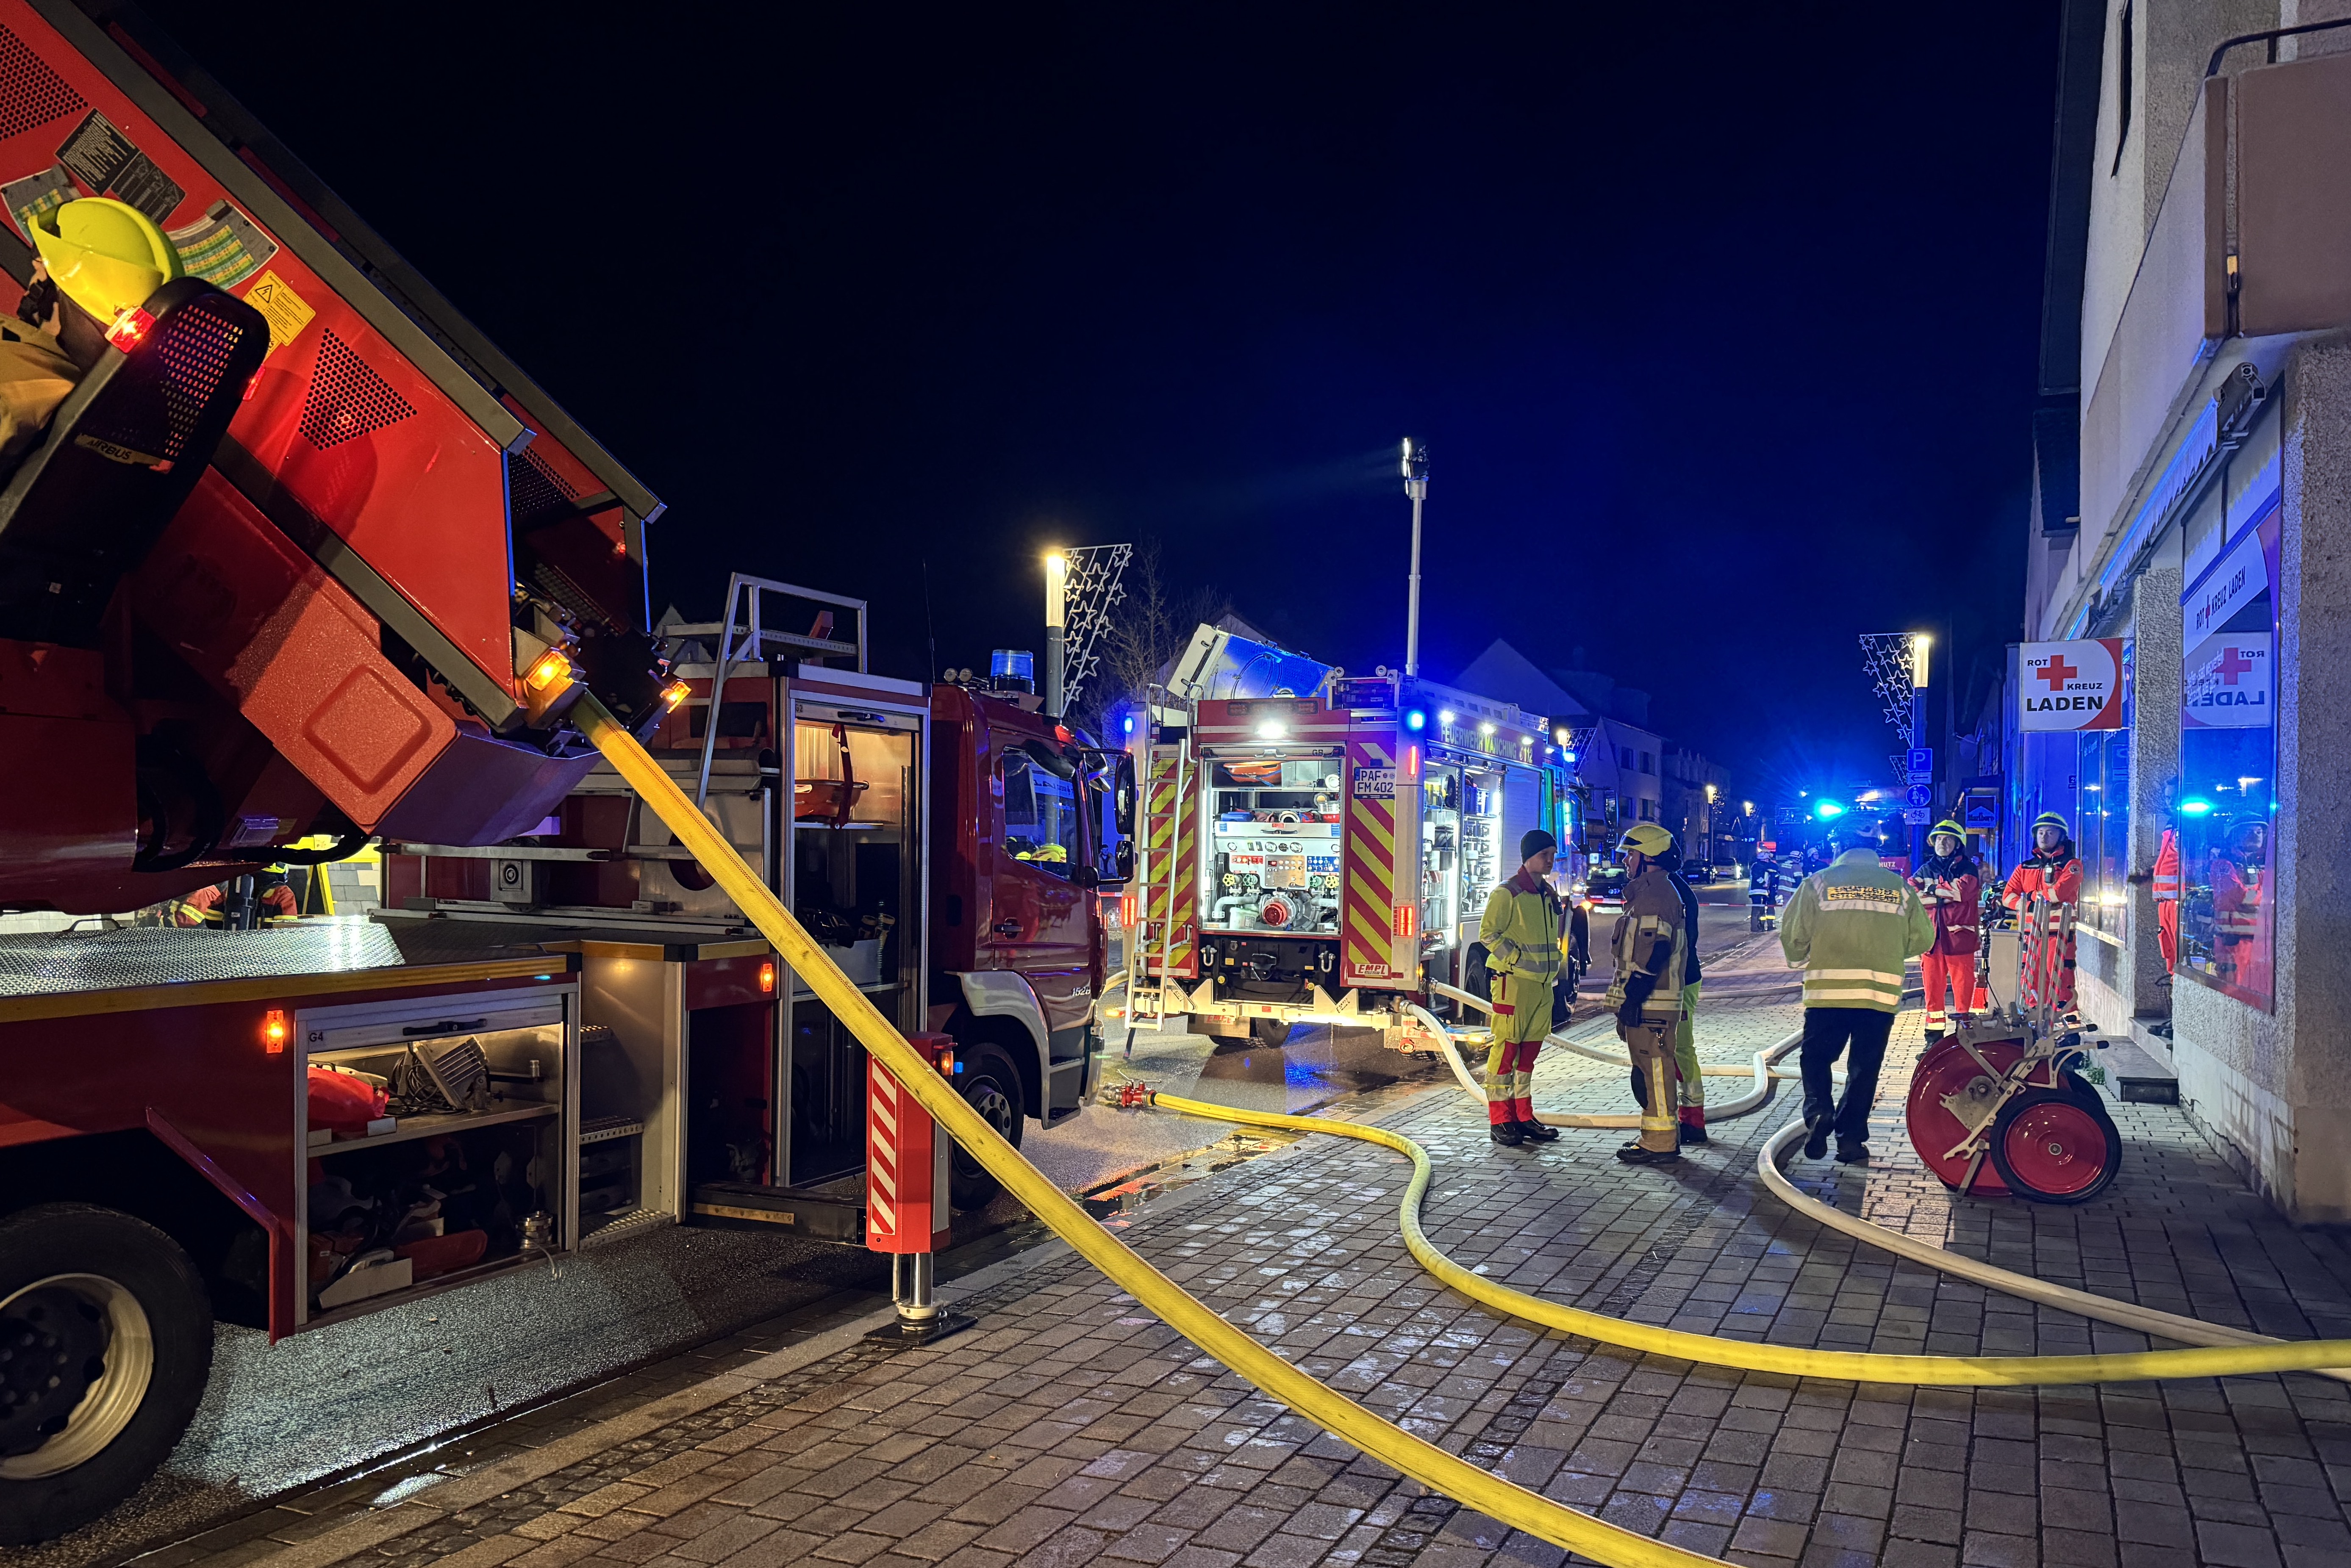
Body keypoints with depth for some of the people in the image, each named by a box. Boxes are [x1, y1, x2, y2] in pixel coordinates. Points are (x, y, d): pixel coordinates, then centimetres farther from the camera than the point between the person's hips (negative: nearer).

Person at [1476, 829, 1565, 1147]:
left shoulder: (1549, 894, 15)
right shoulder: (1507, 893, -9)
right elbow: (1488, 933, -11)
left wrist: (1554, 968, 16)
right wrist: (1516, 960, -18)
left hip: (1543, 983, 8)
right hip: (1513, 981, -8)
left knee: (1530, 1050, 12)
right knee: (1506, 1048, -6)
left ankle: (1523, 1117, 19)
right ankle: (1500, 1121, -1)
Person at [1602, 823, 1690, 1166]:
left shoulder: (1656, 894, -15)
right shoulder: (1646, 892, 20)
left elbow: (1655, 953, -23)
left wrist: (1633, 999, -24)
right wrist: (1628, 999, 24)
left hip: (1650, 1003, -11)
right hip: (1646, 1001, 11)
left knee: (1655, 1067, -6)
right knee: (1649, 1067, 16)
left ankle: (1660, 1144, -2)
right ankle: (1662, 1137, 24)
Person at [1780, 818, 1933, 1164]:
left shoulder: (1819, 882, -2)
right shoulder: (1899, 887, 5)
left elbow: (1793, 936, -4)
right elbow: (1923, 938, 7)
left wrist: (1800, 960, 17)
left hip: (1827, 992, -1)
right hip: (1881, 994, 2)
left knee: (1817, 1058, 13)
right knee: (1864, 1068, 11)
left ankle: (1819, 1114, -9)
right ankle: (1851, 1138, 10)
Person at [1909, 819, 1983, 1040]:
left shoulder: (1968, 869, 4)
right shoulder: (1925, 870, 15)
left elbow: (1962, 890, -16)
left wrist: (1932, 890, -5)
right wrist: (1947, 895, -10)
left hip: (1959, 936, -3)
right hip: (1931, 937, 3)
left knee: (1963, 988, -3)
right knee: (1933, 987, 5)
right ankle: (1934, 1038, 12)